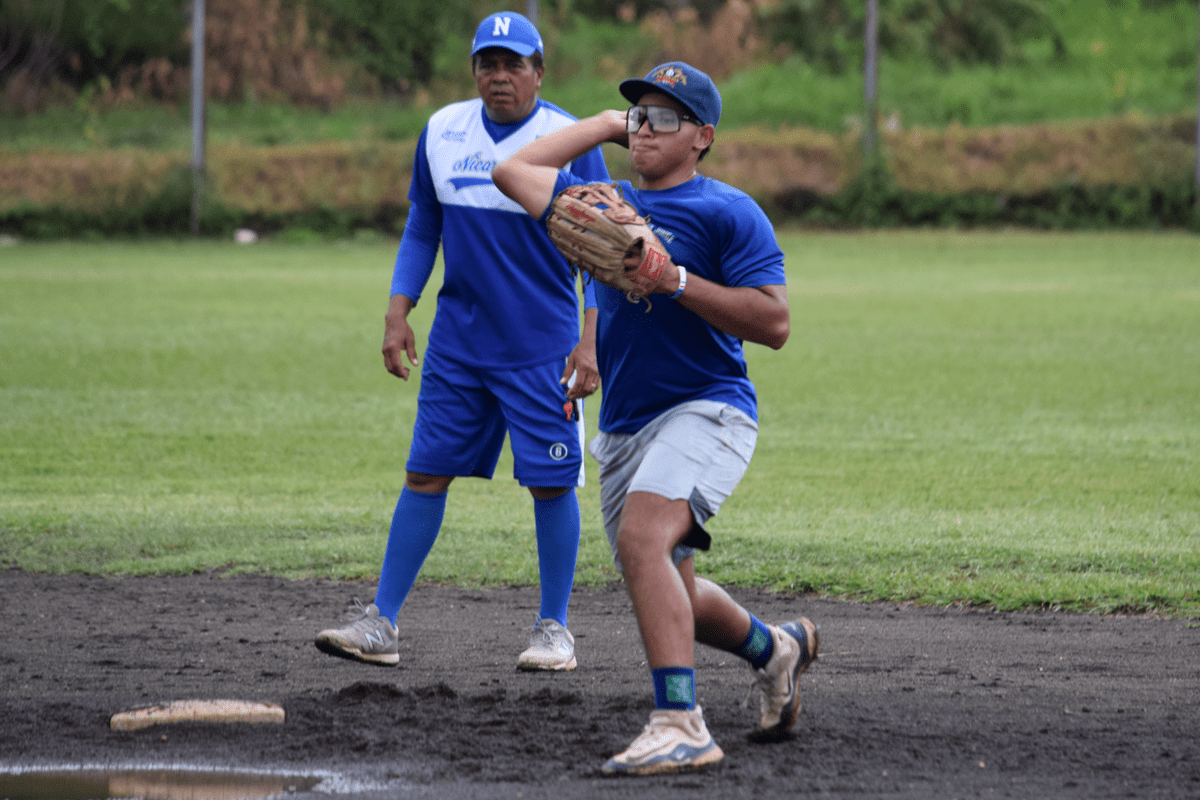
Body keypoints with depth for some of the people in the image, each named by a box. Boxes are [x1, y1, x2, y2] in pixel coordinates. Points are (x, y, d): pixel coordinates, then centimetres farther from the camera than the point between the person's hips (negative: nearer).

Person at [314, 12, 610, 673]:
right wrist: (397, 315, 6)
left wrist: (590, 341, -14)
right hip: (457, 341, 4)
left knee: (552, 483, -2)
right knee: (425, 473, 3)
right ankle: (381, 623, 5)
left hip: (543, 347, -4)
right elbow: (421, 232, 15)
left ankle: (553, 629, 9)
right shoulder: (441, 131, 5)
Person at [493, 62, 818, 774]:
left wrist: (675, 282, -20)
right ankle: (776, 647, 44)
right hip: (625, 431, 8)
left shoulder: (729, 212, -5)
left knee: (643, 539, -31)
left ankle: (681, 726, -36)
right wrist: (606, 124, 19)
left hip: (707, 410, -8)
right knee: (672, 600, 15)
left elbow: (774, 323, -13)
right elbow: (513, 172, 19)